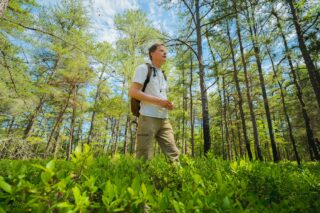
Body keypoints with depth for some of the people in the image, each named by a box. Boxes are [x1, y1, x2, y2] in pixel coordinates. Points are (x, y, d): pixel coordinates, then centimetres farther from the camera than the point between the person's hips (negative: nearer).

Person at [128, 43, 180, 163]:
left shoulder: (163, 75, 23)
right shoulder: (144, 68, 1)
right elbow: (133, 92, -12)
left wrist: (168, 104, 4)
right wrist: (158, 101, -17)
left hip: (163, 119, 8)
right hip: (148, 117, -7)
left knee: (174, 154, 5)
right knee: (144, 158, -2)